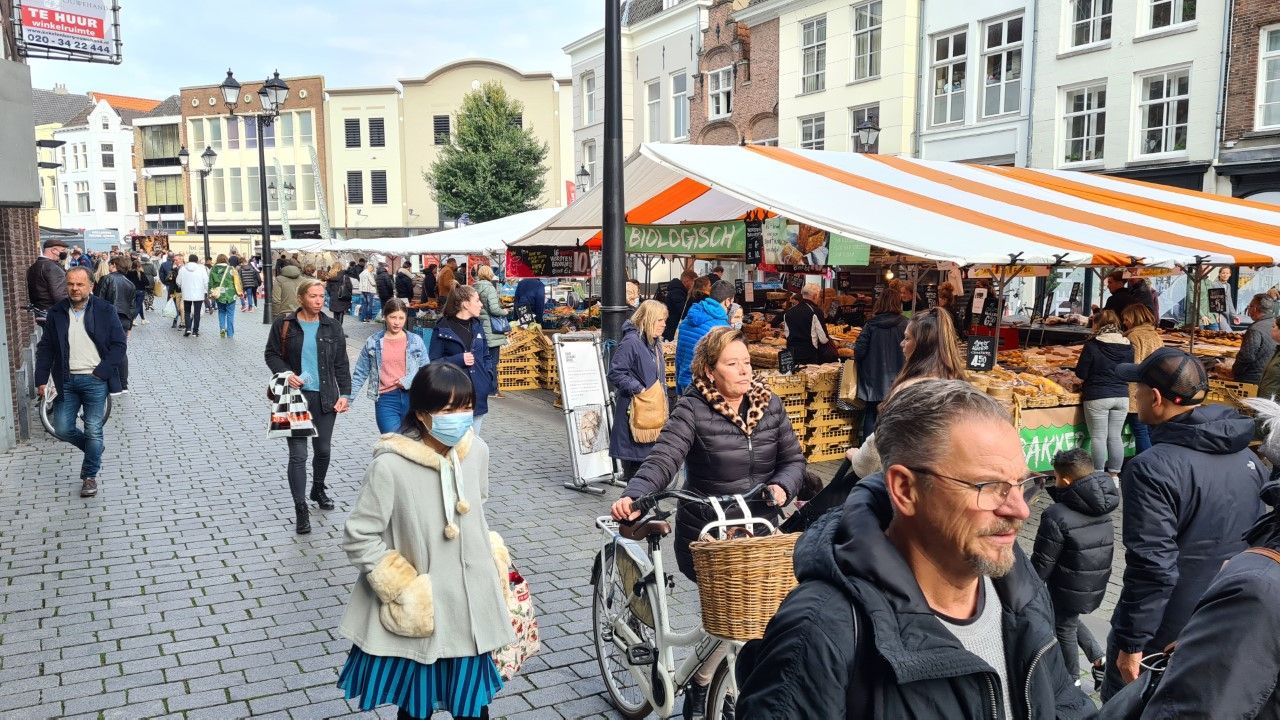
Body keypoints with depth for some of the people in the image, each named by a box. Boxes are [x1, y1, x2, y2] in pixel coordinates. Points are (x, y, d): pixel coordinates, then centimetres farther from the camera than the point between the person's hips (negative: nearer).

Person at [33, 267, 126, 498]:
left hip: (95, 381, -3)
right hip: (66, 380, 3)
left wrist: (101, 372, -11)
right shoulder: (56, 312, 6)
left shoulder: (105, 310, -3)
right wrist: (41, 380, 2)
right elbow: (45, 348, 8)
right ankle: (94, 450, 30)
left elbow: (118, 345, -3)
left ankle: (89, 476, 15)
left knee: (93, 431, 0)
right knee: (62, 429, 2)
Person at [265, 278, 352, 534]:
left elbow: (341, 364, 7)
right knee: (298, 454, -6)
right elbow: (271, 354, 4)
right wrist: (286, 373, -14)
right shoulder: (283, 324, -2)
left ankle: (318, 490, 40)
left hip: (325, 397, 3)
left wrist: (345, 394, -1)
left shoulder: (332, 328, 4)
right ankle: (301, 511, -1)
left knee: (323, 450, 13)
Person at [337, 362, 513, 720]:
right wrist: (405, 592, -15)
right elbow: (358, 539, -14)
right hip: (417, 612, -4)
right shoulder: (391, 465, -22)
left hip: (471, 606, 4)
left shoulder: (477, 451, -6)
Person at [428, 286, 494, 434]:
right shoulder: (443, 329, -7)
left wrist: (490, 381, 3)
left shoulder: (477, 326, 10)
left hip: (478, 396, 5)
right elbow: (433, 362, -6)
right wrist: (458, 360, -18)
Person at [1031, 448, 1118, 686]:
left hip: (1069, 590, -7)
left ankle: (1072, 681, 31)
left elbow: (1042, 562, -18)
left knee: (1064, 630, 16)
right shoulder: (1103, 510, -6)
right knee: (1070, 621, 30)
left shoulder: (1055, 517, -27)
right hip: (1096, 586, 7)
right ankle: (1099, 657, 23)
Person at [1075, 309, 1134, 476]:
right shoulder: (1127, 346, 2)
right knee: (1116, 437, 12)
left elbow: (1081, 374, -8)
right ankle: (1114, 474, 17)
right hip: (1122, 396, 5)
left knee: (1098, 437, 3)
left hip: (1097, 397, -4)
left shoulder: (1092, 345, -11)